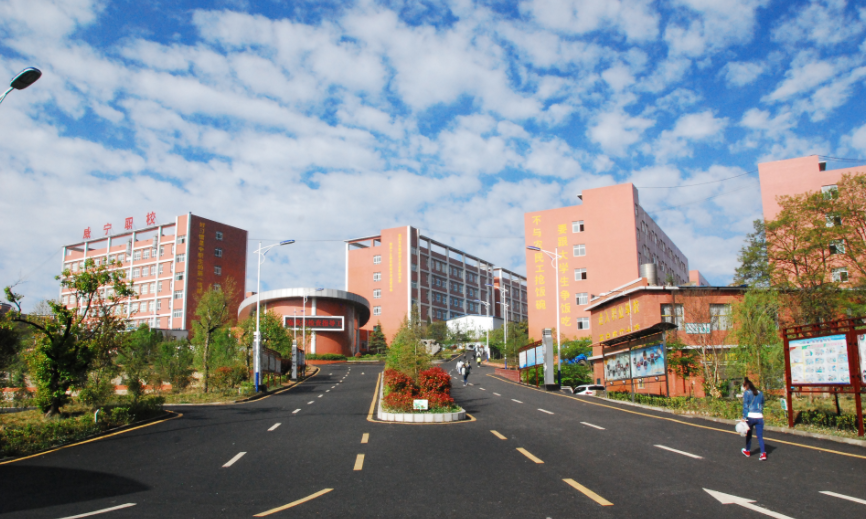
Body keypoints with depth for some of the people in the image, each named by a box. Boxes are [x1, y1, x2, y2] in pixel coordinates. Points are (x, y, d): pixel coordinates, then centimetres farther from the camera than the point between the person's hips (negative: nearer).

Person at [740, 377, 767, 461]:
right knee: (760, 436, 3)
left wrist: (744, 418, -9)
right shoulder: (760, 393, 12)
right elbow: (762, 405, 20)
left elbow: (745, 406, -8)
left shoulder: (746, 393, -3)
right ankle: (763, 453, -11)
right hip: (759, 417, 3)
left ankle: (748, 451, 31)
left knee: (748, 434, 15)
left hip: (750, 416, -3)